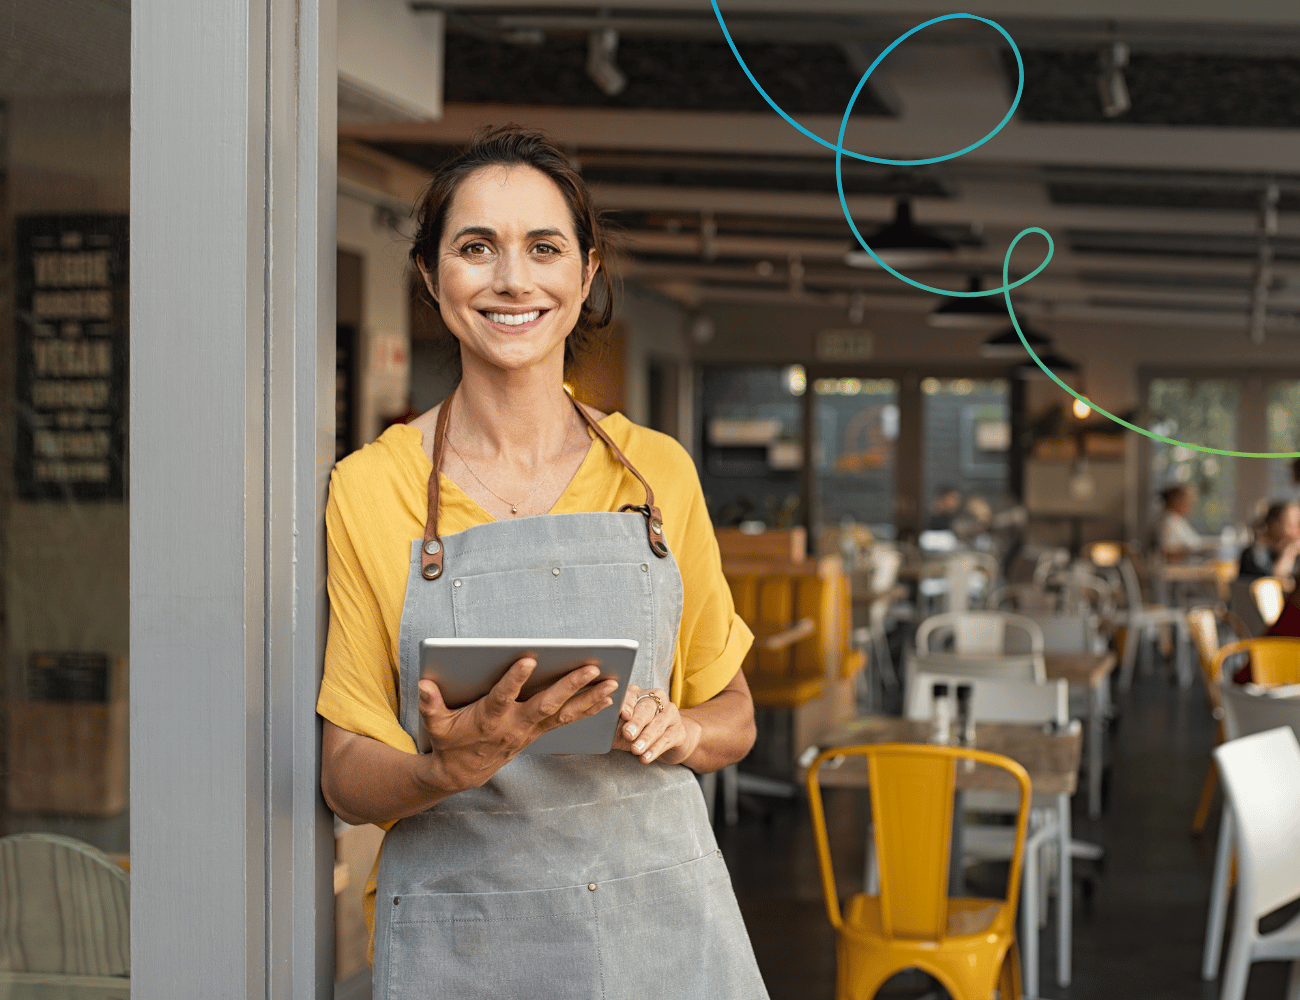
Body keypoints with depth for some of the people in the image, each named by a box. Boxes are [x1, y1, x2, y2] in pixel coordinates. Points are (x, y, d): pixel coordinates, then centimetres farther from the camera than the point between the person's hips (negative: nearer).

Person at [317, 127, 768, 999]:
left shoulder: (659, 473, 4)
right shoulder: (370, 490, -2)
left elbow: (734, 715, 12)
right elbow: (348, 777, -1)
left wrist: (677, 730, -9)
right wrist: (451, 771, -21)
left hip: (661, 925, 2)